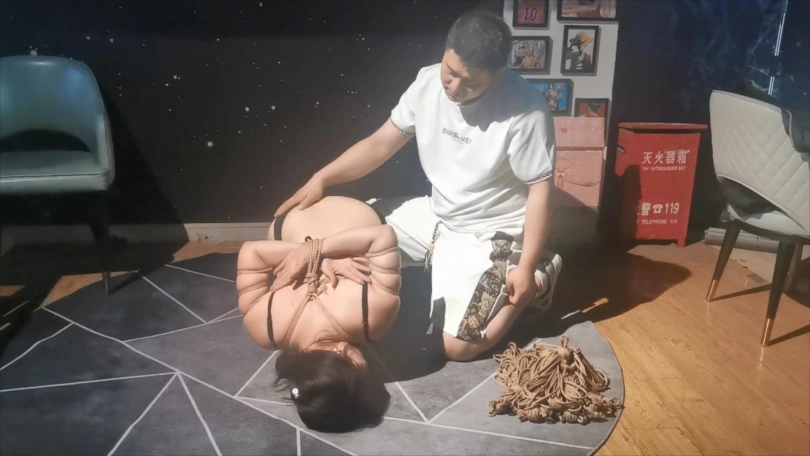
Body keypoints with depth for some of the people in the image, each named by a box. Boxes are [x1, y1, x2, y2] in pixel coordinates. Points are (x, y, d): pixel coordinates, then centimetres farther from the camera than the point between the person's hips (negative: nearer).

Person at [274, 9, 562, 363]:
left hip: (488, 234, -6)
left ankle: (537, 278, 7)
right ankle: (435, 270, 15)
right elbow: (381, 143, -1)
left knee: (456, 346, -15)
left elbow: (540, 190, -18)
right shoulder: (428, 81, -9)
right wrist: (320, 179, -12)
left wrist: (526, 267, -19)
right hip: (435, 214, 7)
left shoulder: (526, 110, -25)